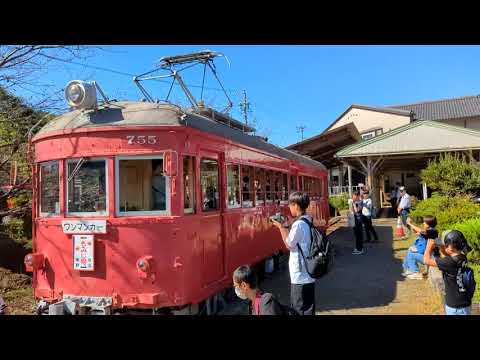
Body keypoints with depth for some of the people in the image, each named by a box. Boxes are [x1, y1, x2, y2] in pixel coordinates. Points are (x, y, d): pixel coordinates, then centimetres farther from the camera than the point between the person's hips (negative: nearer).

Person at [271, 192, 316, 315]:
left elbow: (289, 245, -14)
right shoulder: (308, 221, 6)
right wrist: (285, 227, 12)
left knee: (300, 310, 3)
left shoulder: (298, 224, -22)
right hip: (308, 273, 9)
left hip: (300, 276, -9)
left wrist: (280, 227, -8)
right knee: (308, 308, 20)